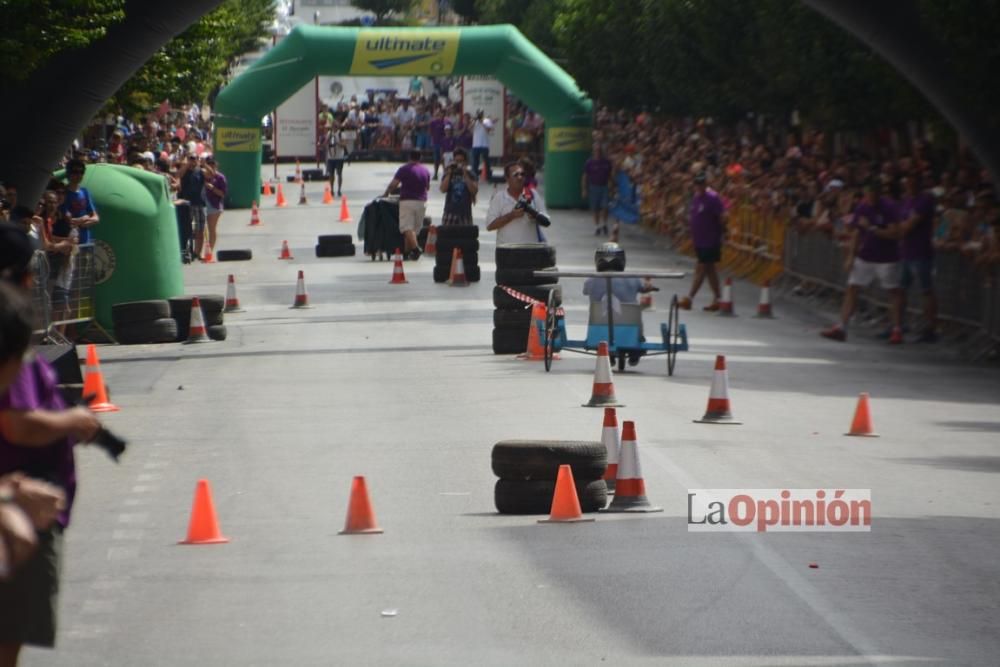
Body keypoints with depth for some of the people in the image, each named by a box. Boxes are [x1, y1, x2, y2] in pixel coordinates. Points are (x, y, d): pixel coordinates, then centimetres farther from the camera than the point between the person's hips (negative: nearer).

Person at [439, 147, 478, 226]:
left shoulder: (471, 175, 5)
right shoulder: (449, 174, 6)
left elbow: (474, 191, -9)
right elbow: (443, 189, -6)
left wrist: (465, 175, -11)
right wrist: (449, 174, -8)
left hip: (465, 214, 0)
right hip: (450, 213, 0)